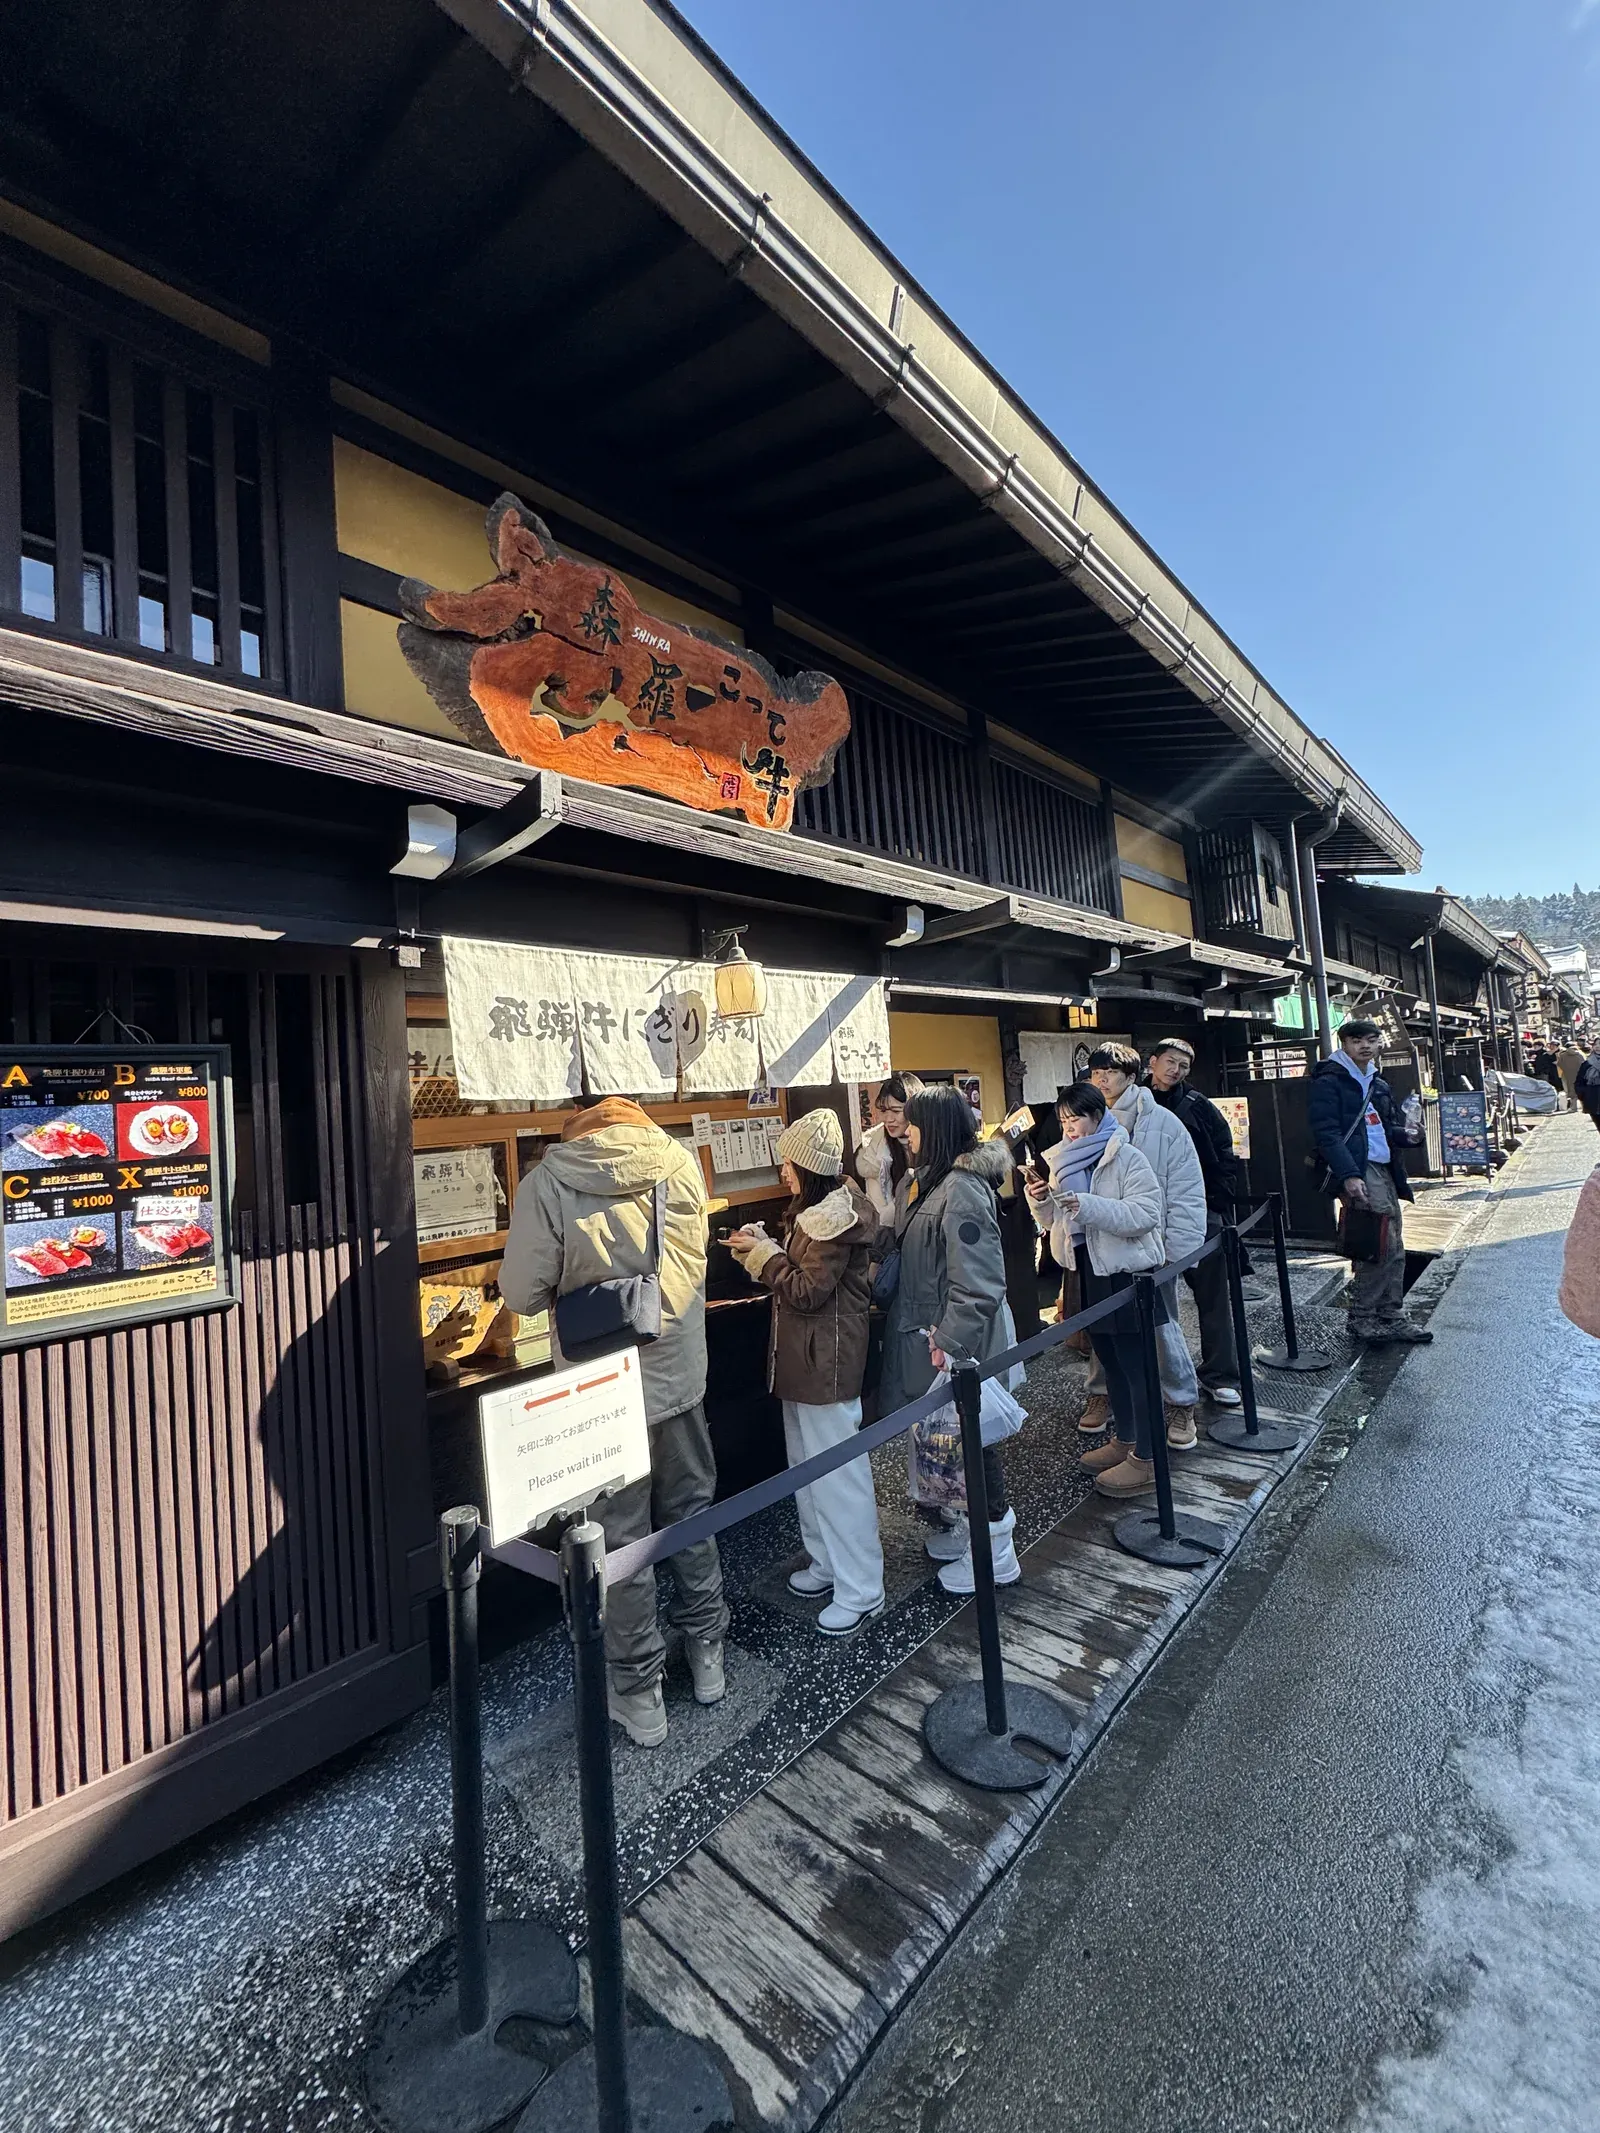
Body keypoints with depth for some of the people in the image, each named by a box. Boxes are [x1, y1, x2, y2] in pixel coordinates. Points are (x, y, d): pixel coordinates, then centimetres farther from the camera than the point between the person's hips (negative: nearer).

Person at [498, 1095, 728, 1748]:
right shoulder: (680, 1161, -9)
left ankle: (639, 1694, 34)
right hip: (679, 1377, 4)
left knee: (621, 1541, 15)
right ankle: (707, 1656, 42)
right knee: (692, 1518, 23)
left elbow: (523, 1292, -13)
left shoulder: (549, 1183, -20)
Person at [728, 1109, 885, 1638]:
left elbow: (808, 1291, -22)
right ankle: (827, 1561, 37)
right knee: (808, 1465, 20)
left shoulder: (837, 1216, -21)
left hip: (828, 1361, -10)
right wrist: (762, 1248, -1)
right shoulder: (819, 1205, 9)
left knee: (838, 1473, 1)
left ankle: (860, 1590, 16)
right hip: (803, 1357, 10)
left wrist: (762, 1255, -13)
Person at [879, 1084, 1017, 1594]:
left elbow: (977, 1284, -26)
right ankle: (966, 1523, 40)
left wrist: (947, 1343, -23)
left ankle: (994, 1549, 27)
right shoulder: (922, 1181, 6)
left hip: (959, 1344, -9)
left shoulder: (962, 1190, -24)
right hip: (927, 1336, 9)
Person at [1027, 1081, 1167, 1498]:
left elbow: (1147, 1214, -22)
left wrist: (1089, 1206, -30)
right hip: (1088, 1273, 8)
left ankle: (1146, 1459, 12)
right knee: (1110, 1362, 19)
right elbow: (1054, 1222, 13)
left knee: (1137, 1365, 1)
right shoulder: (1062, 1161, 9)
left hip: (1127, 1274, -7)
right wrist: (1041, 1202, -8)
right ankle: (1124, 1439, 35)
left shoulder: (1127, 1158, -12)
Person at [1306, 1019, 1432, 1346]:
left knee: (1393, 1247, 11)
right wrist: (1348, 1175, -26)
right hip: (1359, 1174, -9)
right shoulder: (1328, 1082, -7)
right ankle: (1362, 1318, 1)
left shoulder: (1379, 1085, 21)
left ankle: (1390, 1317, 21)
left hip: (1384, 1171, 9)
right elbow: (1327, 1133, -16)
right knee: (1379, 1247, -11)